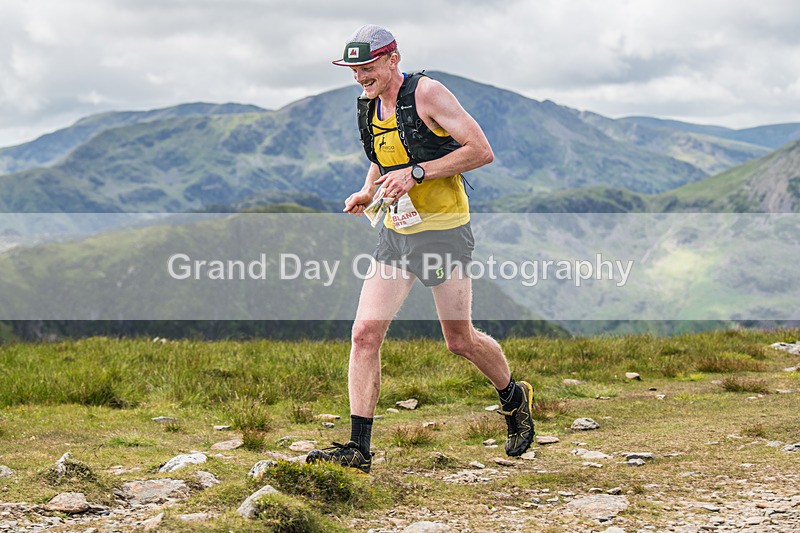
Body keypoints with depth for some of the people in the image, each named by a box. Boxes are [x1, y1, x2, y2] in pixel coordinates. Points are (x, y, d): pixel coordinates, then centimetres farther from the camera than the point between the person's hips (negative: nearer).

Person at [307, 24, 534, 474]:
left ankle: (515, 399, 35)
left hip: (444, 230, -6)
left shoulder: (427, 93, -13)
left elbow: (482, 151, -17)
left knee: (461, 340, 5)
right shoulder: (370, 107, 9)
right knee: (365, 333, -8)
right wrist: (367, 192, 5)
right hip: (396, 232, 6)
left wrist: (416, 173, -22)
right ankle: (358, 449, -4)